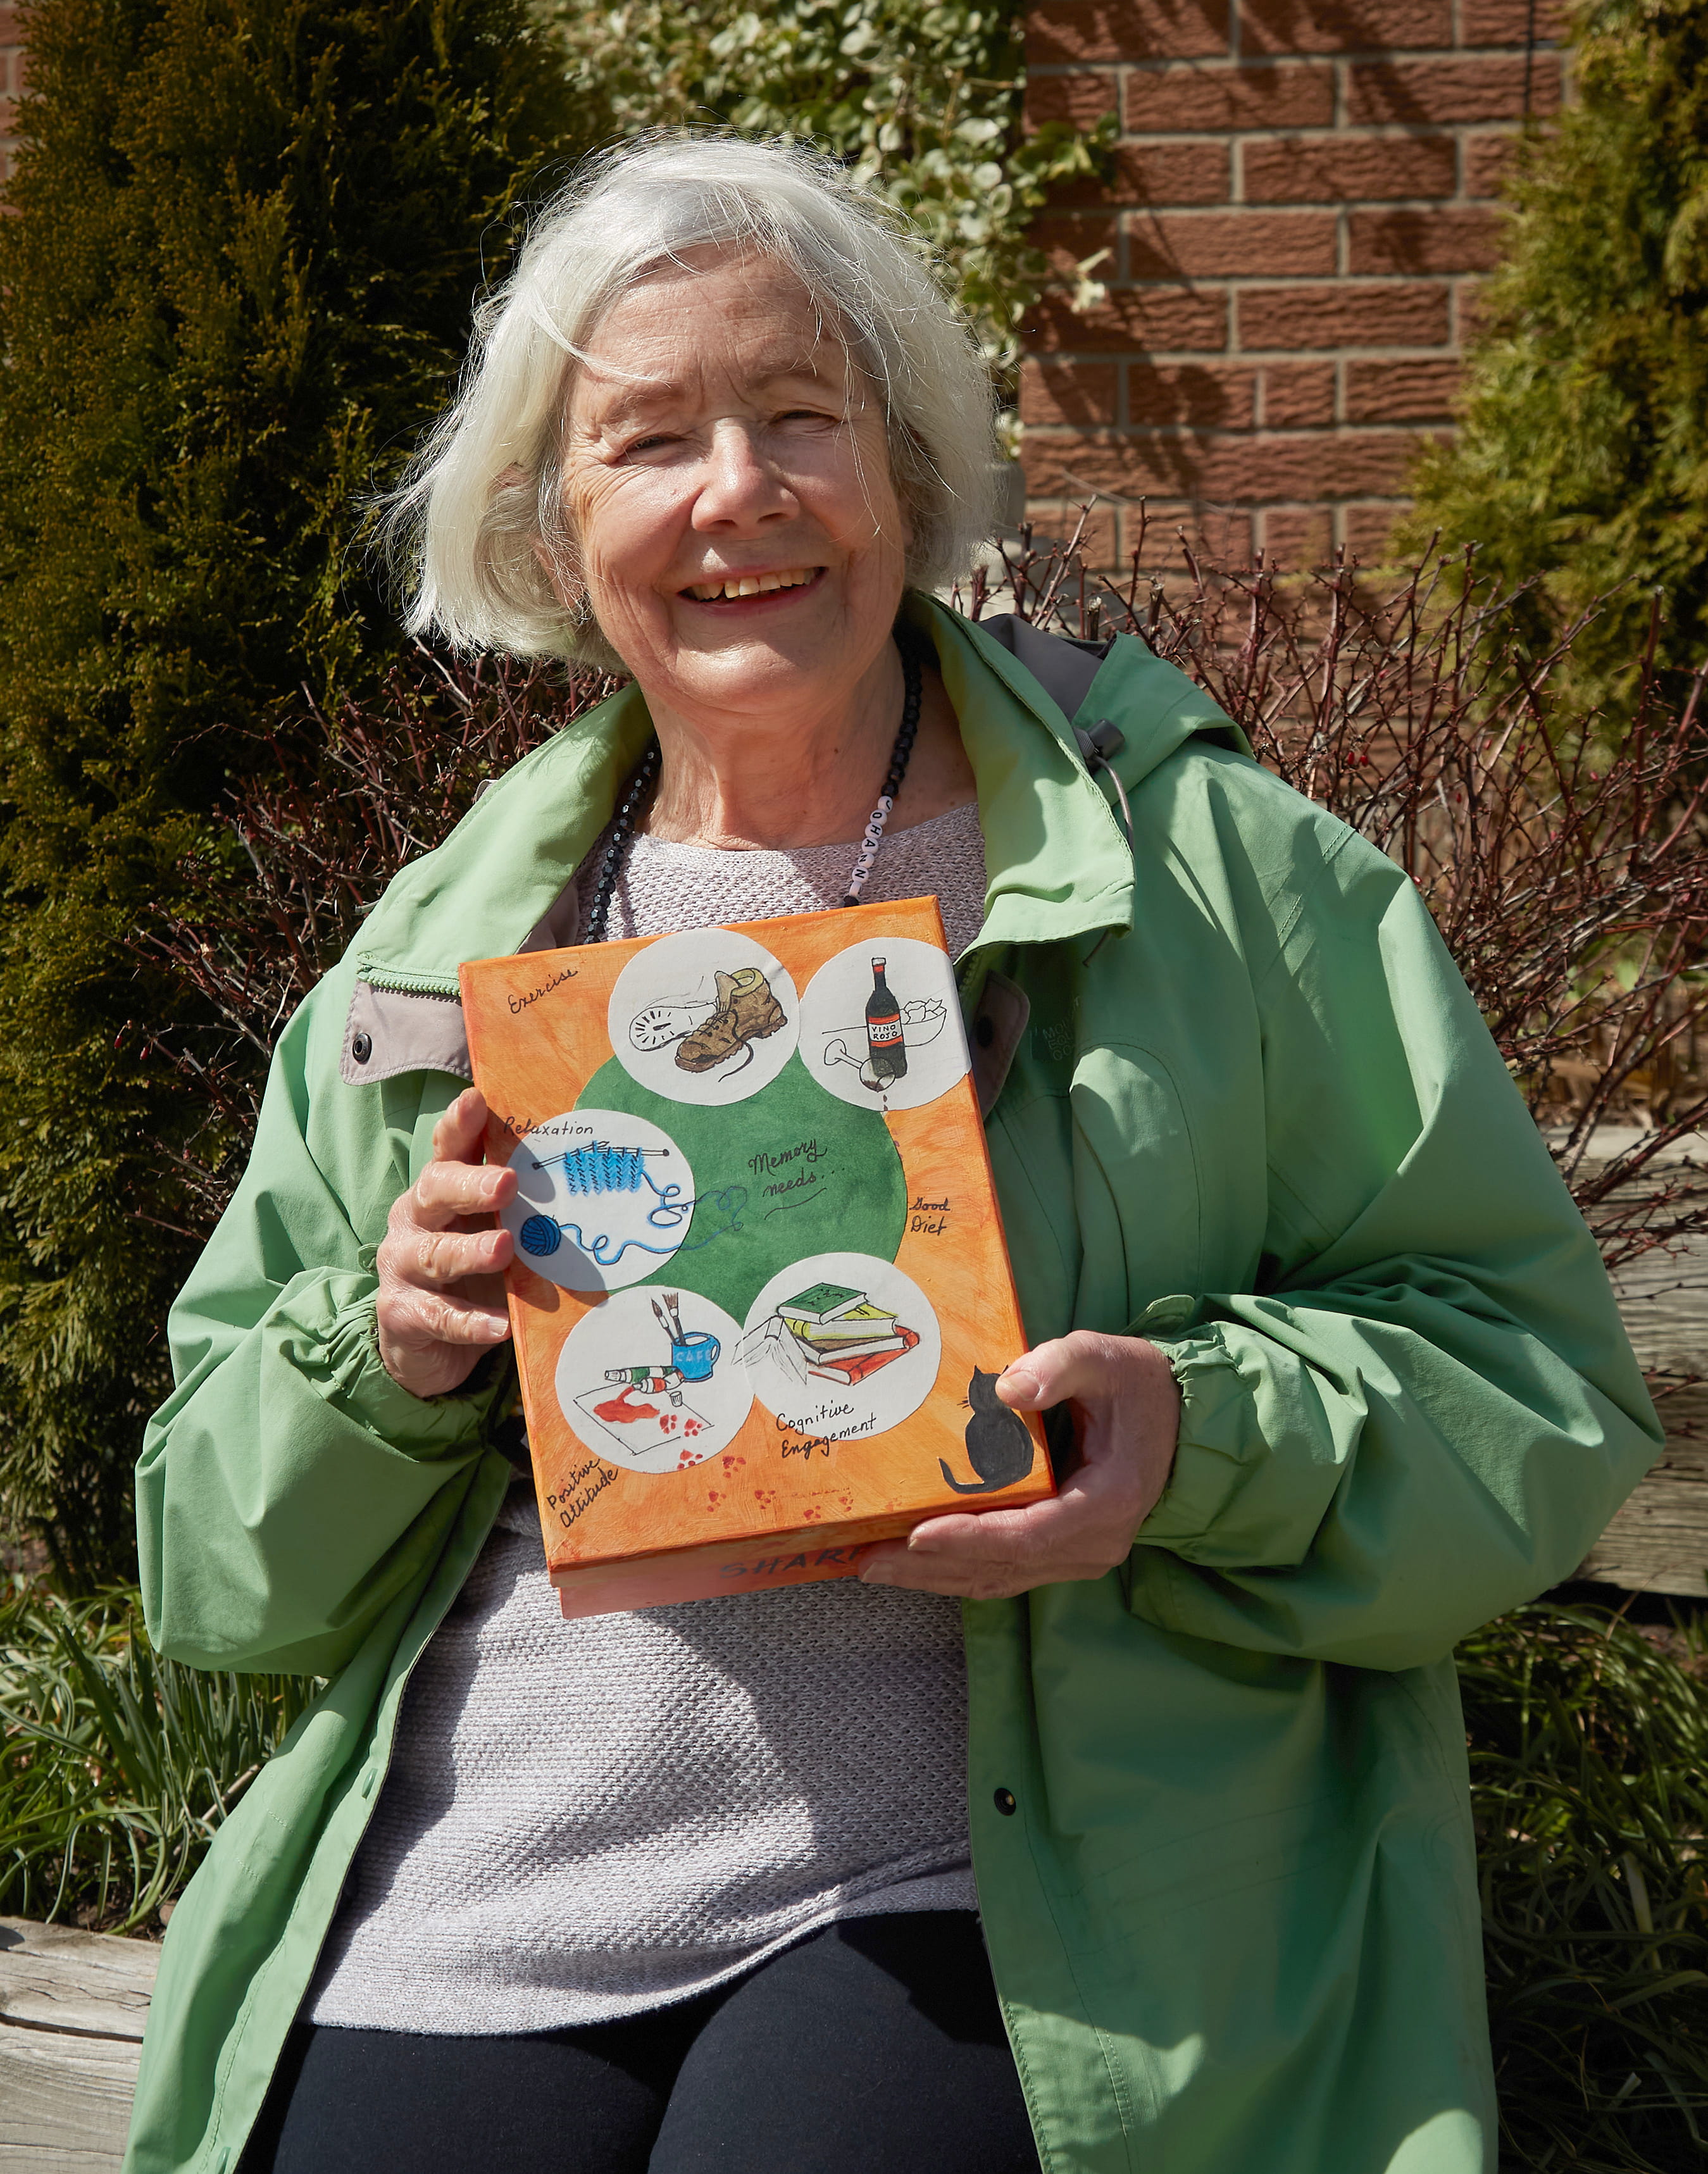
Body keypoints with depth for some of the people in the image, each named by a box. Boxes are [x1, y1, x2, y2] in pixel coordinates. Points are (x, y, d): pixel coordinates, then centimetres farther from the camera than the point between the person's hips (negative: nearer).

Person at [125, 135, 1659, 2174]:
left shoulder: (1212, 866, 3)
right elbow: (218, 1549, 16)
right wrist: (382, 1356, -5)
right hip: (463, 1908, 3)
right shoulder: (446, 942, 13)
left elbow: (1532, 1382, 1)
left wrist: (1205, 1430, -18)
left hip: (987, 1907, -2)